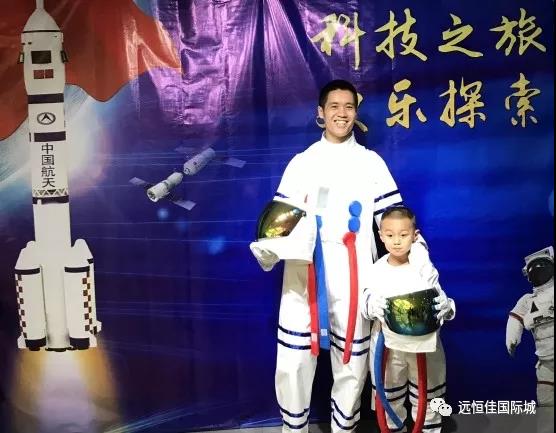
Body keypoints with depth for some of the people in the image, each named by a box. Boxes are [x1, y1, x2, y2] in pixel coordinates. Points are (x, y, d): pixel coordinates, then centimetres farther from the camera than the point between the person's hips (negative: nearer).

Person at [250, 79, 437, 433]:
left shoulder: (372, 162, 10)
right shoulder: (301, 162, 11)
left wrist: (417, 250, -11)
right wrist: (266, 250, -15)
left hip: (352, 279, 0)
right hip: (303, 276, 0)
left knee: (352, 365, 8)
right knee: (292, 365, 2)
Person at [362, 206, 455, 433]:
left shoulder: (425, 268, -8)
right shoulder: (376, 271, -7)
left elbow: (440, 303, -6)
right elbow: (366, 303, -8)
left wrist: (446, 306, -29)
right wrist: (373, 306, -30)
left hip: (424, 344, -1)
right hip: (387, 345, 1)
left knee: (426, 398, 15)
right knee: (389, 399, 17)